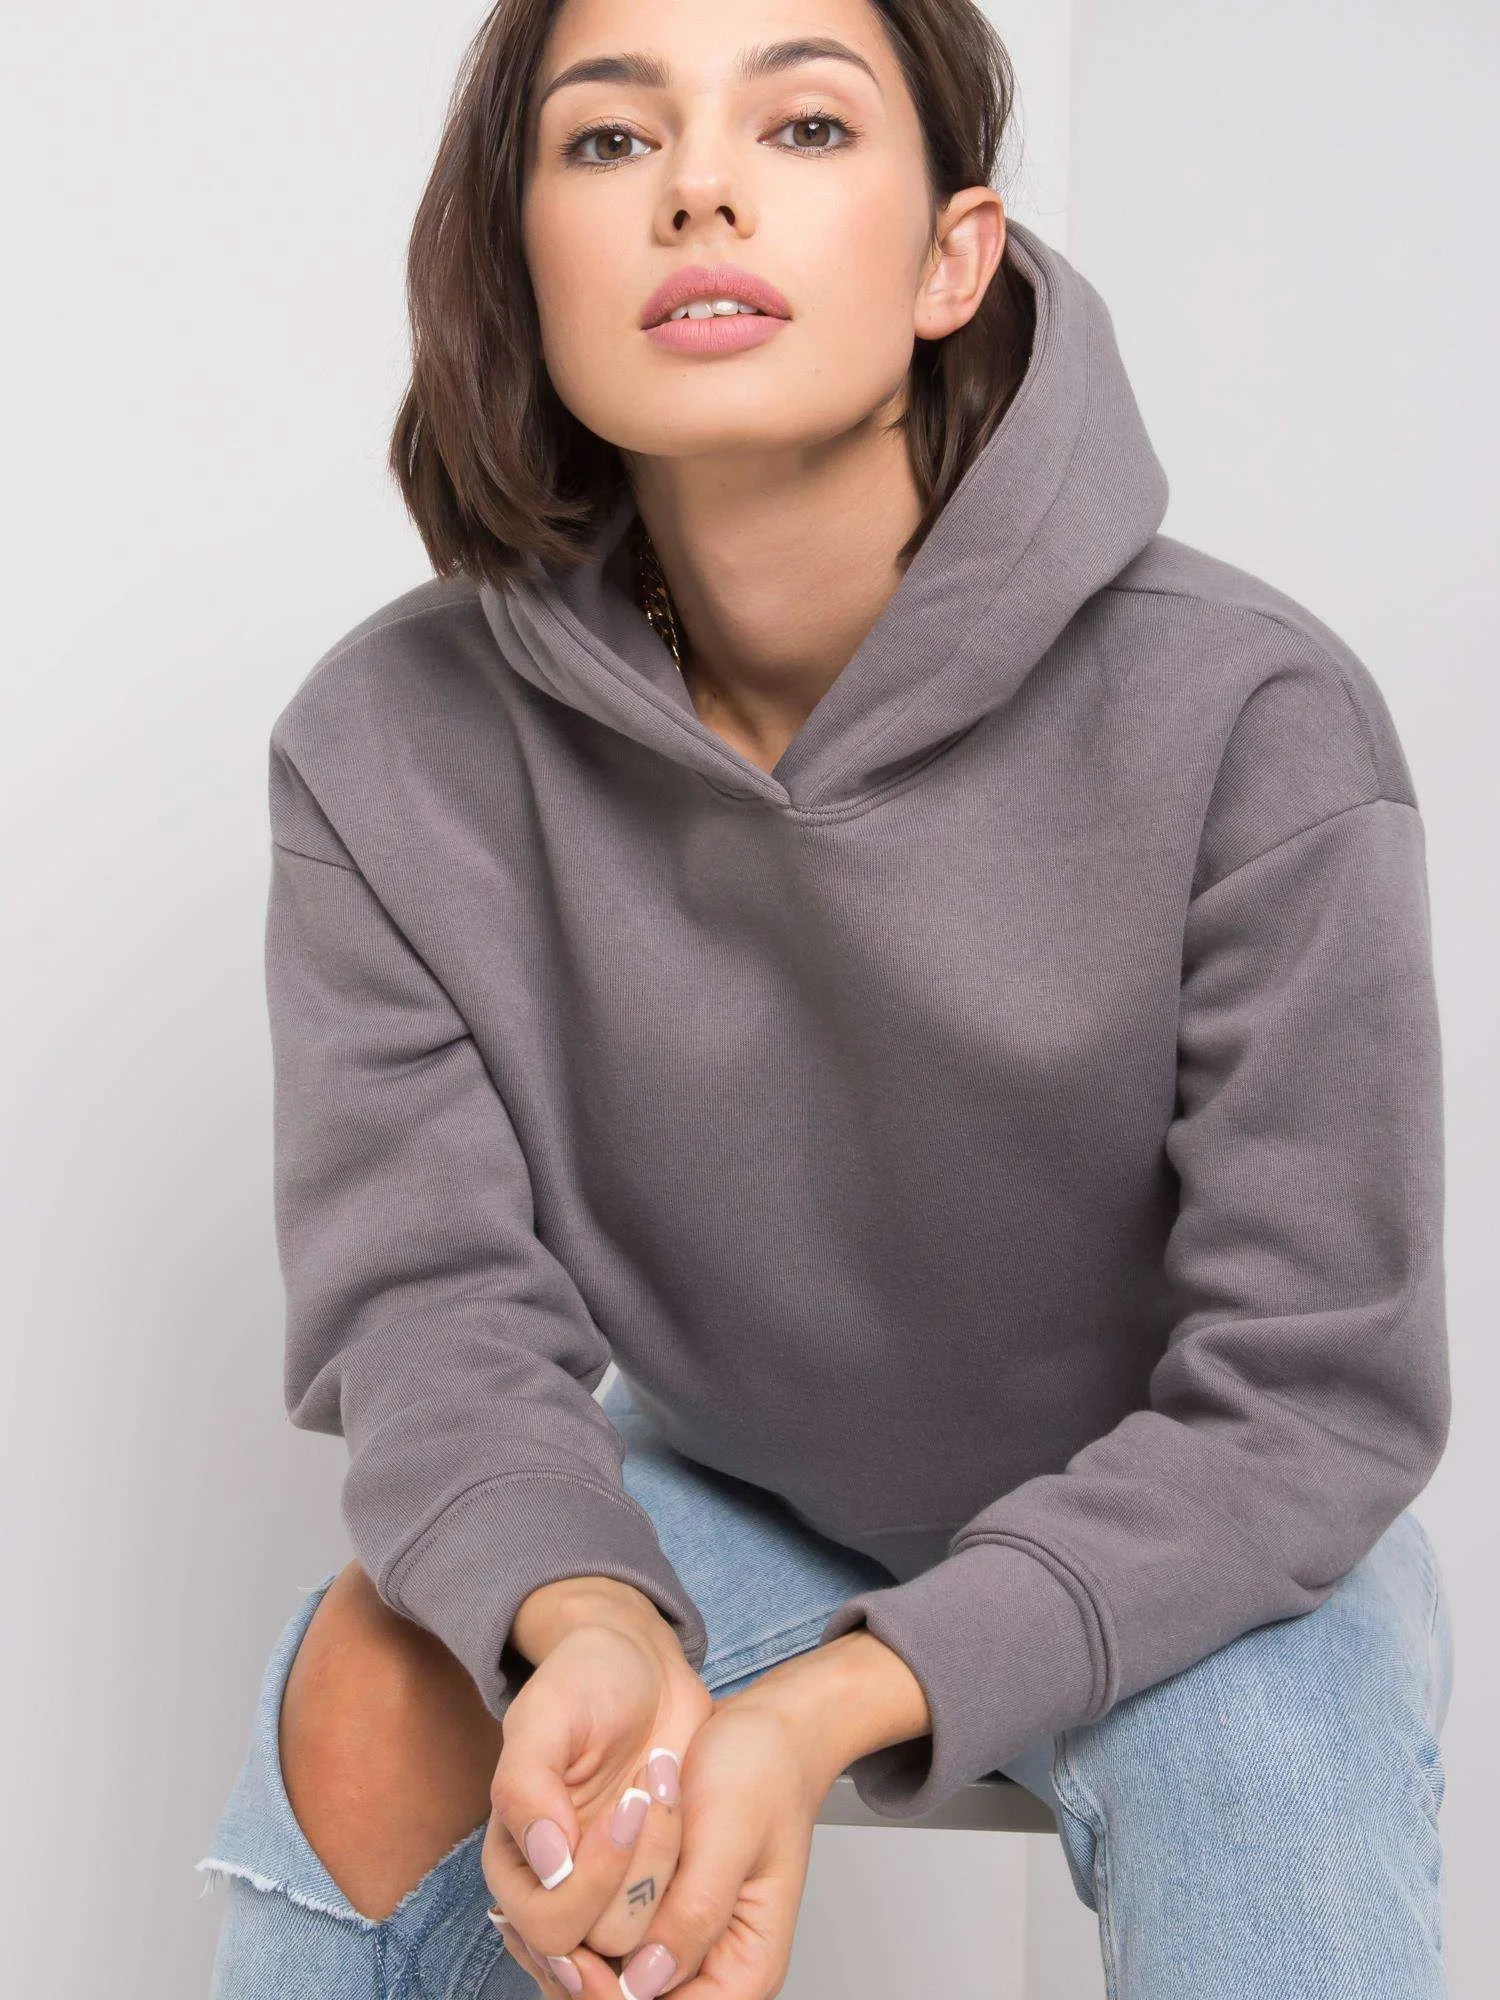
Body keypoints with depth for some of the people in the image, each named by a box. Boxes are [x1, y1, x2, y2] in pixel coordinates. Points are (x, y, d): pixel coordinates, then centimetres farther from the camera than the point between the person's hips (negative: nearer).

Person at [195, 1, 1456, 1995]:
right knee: (373, 1683, -24)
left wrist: (823, 1711, -34)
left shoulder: (1247, 720, -26)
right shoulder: (390, 746, -17)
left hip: (1190, 1538, -1)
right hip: (730, 1483, 2)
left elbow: (1315, 1393, -23)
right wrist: (590, 1620, -38)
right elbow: (424, 1291, -16)